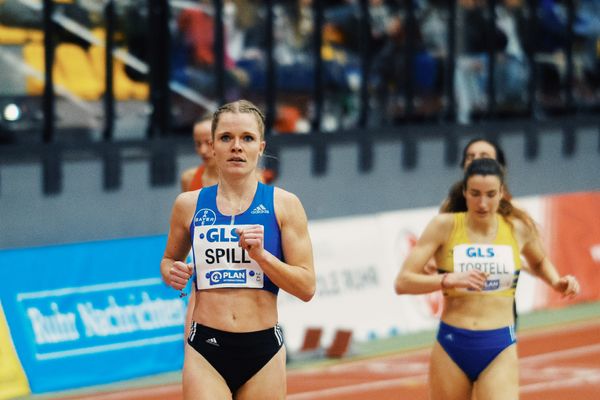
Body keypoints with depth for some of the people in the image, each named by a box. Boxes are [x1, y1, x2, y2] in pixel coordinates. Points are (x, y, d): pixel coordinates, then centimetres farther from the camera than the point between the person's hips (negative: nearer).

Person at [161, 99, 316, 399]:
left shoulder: (284, 205, 1)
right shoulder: (189, 205, 5)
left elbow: (306, 287, -2)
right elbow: (169, 260, 22)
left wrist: (261, 254, -16)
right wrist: (171, 273, -1)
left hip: (263, 350, 0)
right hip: (206, 350, 0)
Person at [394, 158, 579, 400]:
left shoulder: (518, 228, 2)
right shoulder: (445, 226, -5)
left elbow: (539, 262, 26)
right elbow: (402, 282, -10)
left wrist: (556, 282, 5)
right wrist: (449, 280, -25)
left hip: (499, 351, 0)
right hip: (451, 347, 0)